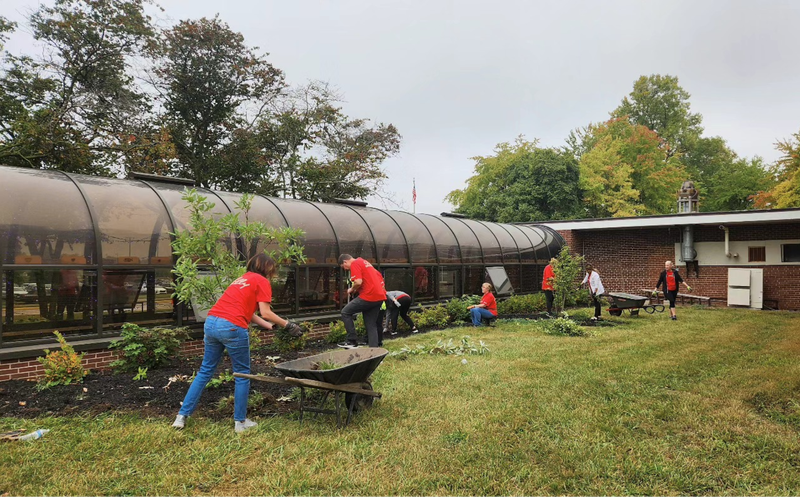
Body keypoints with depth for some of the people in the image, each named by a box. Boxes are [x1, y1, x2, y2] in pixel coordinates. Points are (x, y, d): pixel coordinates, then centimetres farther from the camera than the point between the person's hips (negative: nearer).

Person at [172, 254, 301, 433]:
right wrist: (287, 324, 7)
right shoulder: (262, 282, 3)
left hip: (211, 322, 7)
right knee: (242, 374, 8)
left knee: (205, 371, 18)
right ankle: (240, 422, 16)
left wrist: (273, 327, 25)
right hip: (232, 327, -7)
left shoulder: (243, 279, 27)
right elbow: (265, 313, -4)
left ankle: (182, 416, 19)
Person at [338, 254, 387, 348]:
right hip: (380, 296, 9)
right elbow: (380, 277, 26)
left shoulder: (354, 264, -5)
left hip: (369, 296, -9)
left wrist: (352, 289, 1)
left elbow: (358, 282, -19)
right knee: (371, 325, 13)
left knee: (345, 312, 4)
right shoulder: (364, 262, 23)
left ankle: (352, 341, 2)